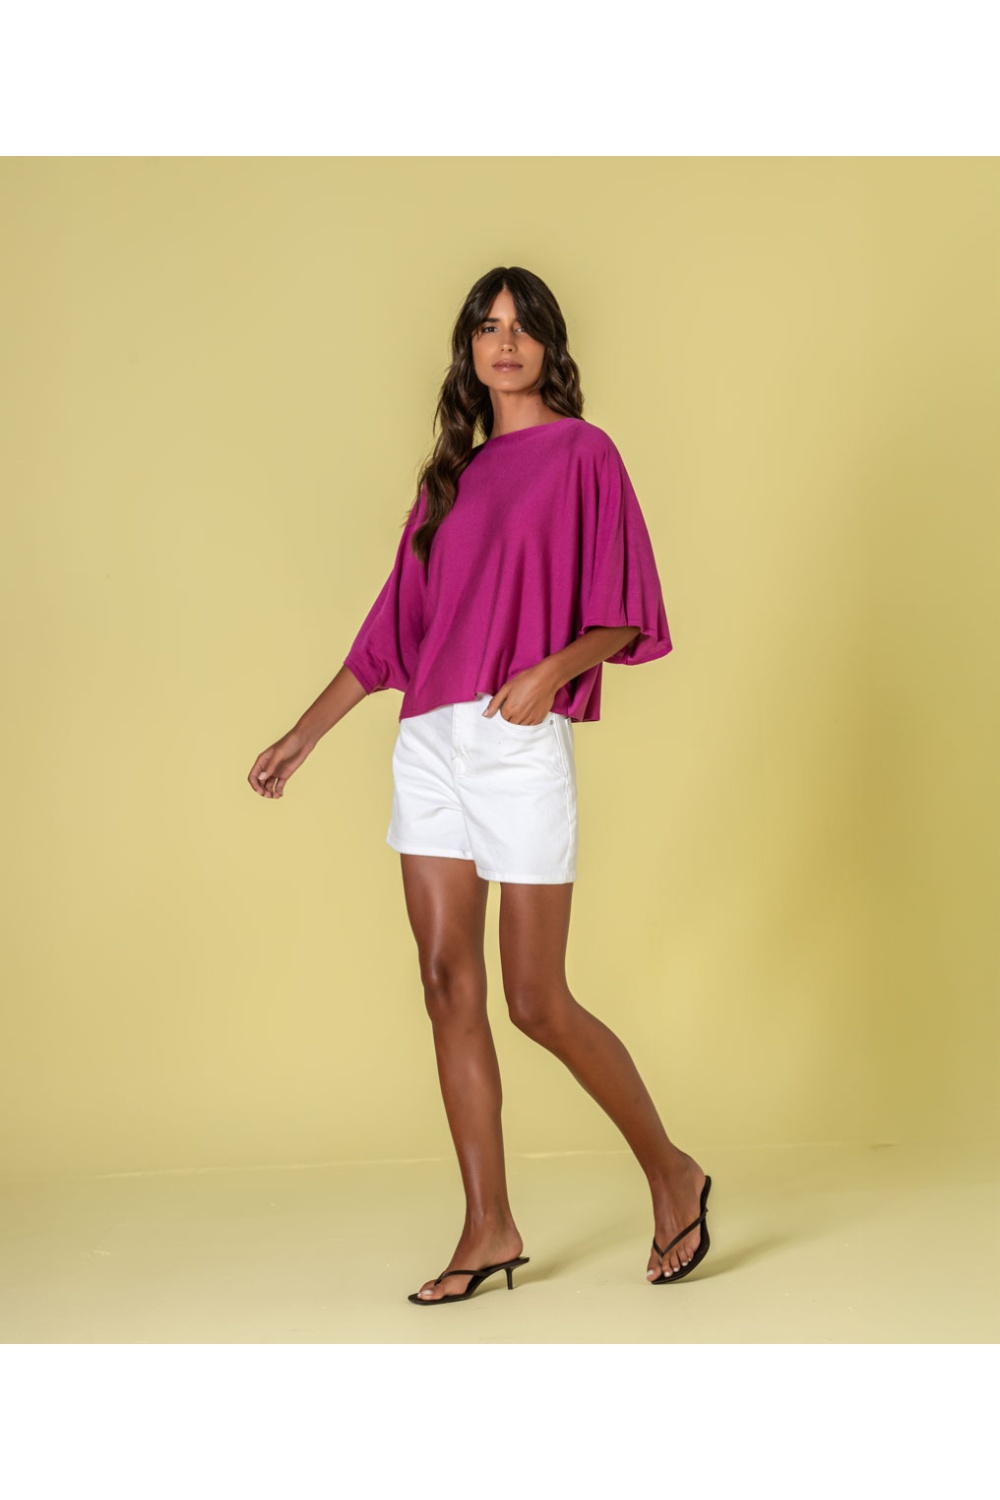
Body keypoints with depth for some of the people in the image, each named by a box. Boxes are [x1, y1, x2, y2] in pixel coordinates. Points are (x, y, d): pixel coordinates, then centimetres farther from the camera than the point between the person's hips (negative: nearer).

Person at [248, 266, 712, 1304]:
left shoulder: (581, 454, 0)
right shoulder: (451, 476, 17)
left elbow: (627, 613, -6)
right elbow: (396, 625, 20)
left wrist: (553, 669, -24)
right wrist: (304, 736, 18)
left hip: (522, 745, -6)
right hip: (429, 742, 6)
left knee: (538, 1002, -3)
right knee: (447, 985, 3)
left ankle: (671, 1175, 17)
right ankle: (489, 1229, 11)